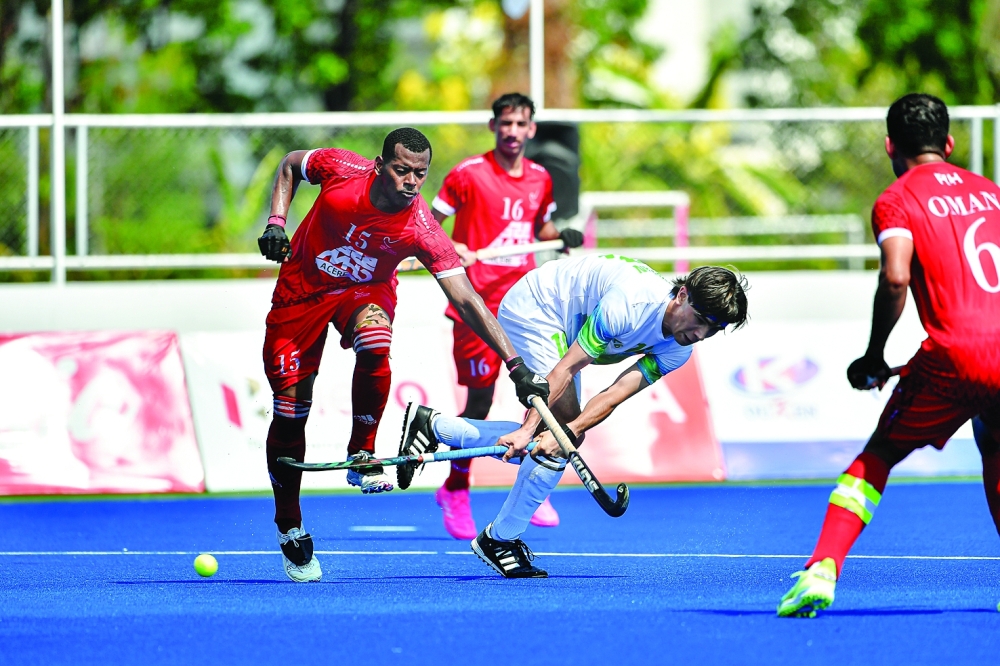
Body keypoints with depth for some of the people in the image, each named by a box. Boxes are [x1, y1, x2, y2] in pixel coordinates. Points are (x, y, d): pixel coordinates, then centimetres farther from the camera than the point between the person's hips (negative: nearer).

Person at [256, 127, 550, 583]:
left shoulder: (422, 229, -28)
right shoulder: (341, 170, -24)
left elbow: (466, 301, -29)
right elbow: (289, 166, -1)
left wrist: (517, 367, -35)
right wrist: (276, 222, -16)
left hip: (365, 291, -1)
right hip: (302, 289, 1)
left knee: (374, 347, -37)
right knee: (289, 411, -4)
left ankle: (361, 456, -14)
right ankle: (290, 531, 15)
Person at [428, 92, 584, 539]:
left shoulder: (540, 179, 8)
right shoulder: (469, 174, -6)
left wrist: (562, 237, 4)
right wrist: (450, 250, -22)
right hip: (478, 305, -4)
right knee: (479, 403, 0)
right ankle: (455, 491, 20)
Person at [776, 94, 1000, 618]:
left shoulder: (895, 201, 3)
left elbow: (895, 277, -13)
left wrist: (873, 359, -3)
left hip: (953, 356, -4)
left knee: (878, 456, 9)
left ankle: (821, 570, -6)